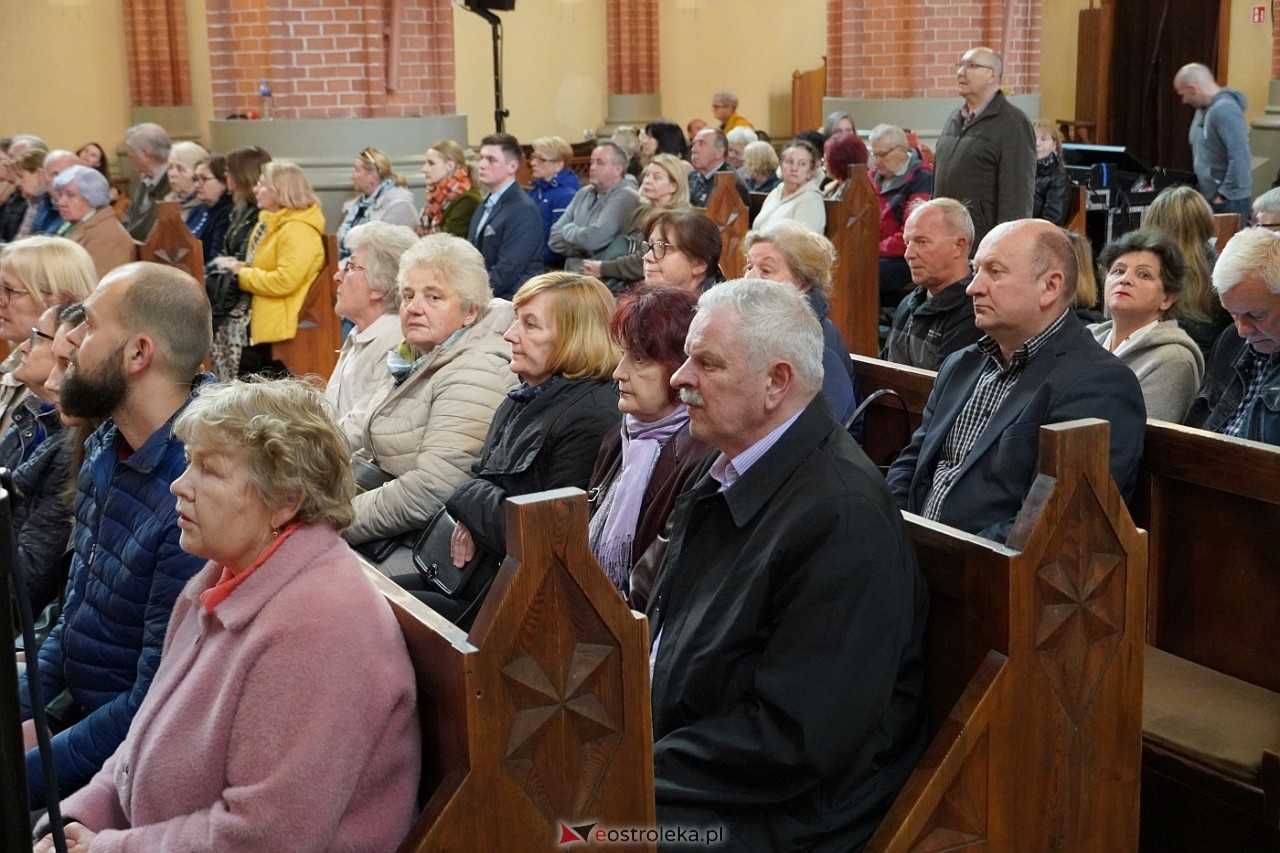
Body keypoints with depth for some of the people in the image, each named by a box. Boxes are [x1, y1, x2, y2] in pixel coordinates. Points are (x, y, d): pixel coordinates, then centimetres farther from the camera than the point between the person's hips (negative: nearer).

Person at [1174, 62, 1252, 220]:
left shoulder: (1224, 110, -19)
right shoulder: (1204, 108, 12)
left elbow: (1240, 158, -26)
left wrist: (1224, 194, -20)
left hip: (1229, 201, -9)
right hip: (1208, 198, 9)